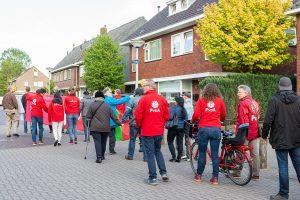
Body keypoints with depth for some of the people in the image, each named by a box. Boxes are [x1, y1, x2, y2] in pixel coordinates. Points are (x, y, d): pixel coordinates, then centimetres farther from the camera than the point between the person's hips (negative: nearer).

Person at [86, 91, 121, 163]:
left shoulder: (92, 105, -1)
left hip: (95, 128, -3)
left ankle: (99, 157, -13)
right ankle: (102, 156, 26)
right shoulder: (107, 105, 7)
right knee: (103, 142, 15)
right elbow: (113, 116, 7)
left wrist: (89, 124, 13)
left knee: (97, 142, -4)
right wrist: (119, 123, 14)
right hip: (105, 128, 3)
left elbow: (88, 117, 0)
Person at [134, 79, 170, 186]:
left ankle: (153, 178, 9)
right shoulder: (162, 99, 0)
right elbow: (166, 115, 4)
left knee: (150, 154, 5)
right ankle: (163, 173, 18)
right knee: (158, 151, 22)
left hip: (147, 132, -4)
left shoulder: (144, 99, -12)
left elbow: (138, 115, -11)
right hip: (159, 131, 5)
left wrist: (139, 125, 7)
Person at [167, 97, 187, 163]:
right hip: (182, 128, 5)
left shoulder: (173, 108, -11)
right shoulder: (184, 109, 8)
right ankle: (179, 158, 10)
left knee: (170, 141, 7)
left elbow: (170, 117, -20)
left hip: (173, 127, -5)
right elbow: (186, 119, 11)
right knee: (180, 142, 9)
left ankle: (174, 156, -1)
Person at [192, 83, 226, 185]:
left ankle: (199, 175, 20)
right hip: (216, 129, 1)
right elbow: (223, 116, 11)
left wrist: (193, 120, 16)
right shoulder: (220, 101, 5)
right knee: (215, 154, 5)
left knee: (202, 153, 10)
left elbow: (196, 115, -5)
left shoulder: (201, 100, 1)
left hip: (203, 128, 0)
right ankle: (215, 178, 7)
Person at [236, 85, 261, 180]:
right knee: (255, 153, 8)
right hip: (256, 132, 8)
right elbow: (257, 117, 17)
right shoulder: (255, 103, 14)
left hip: (246, 132, -7)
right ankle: (256, 174, 13)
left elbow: (240, 119, -15)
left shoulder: (243, 103, -11)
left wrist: (237, 132, -12)